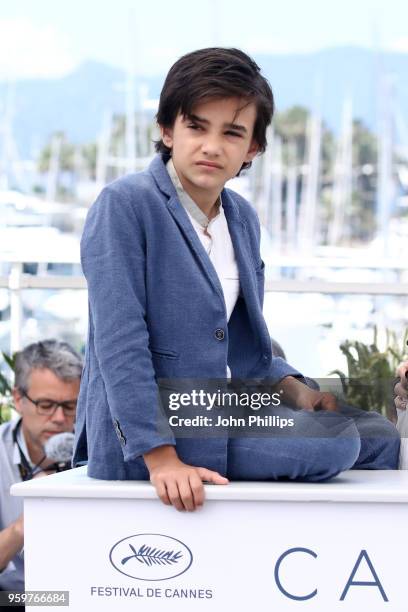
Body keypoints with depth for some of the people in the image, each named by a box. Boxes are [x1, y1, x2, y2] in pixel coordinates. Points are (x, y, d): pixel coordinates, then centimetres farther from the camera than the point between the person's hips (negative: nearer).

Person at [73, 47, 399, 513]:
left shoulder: (242, 219, 11)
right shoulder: (124, 206, -14)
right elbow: (120, 344, -20)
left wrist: (293, 390, 0)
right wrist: (161, 458, -26)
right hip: (139, 441, -8)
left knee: (378, 437, 5)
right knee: (337, 443, -21)